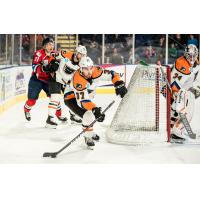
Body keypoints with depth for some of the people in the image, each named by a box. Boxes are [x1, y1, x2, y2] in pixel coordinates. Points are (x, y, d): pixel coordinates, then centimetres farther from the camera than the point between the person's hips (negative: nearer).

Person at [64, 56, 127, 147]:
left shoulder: (96, 71, -23)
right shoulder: (77, 79, -39)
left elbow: (111, 74, -14)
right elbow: (82, 100, -44)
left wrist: (119, 84, -30)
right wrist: (94, 109, -55)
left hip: (86, 96, 8)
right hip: (71, 98, -8)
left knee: (95, 113, 20)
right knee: (88, 114, -26)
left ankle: (91, 133, 43)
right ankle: (88, 137, -9)